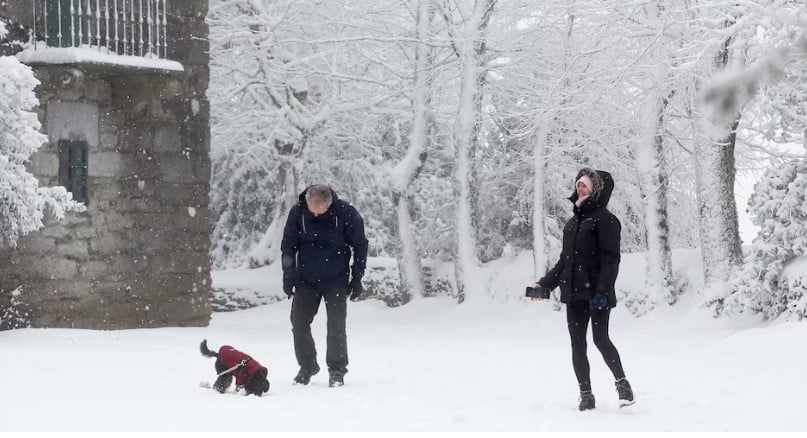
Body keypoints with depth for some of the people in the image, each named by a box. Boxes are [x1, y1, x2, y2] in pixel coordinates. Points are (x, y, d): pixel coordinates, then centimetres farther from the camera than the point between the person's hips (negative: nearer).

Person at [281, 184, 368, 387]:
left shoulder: (346, 213, -16)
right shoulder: (297, 212, -11)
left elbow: (360, 245, -4)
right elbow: (288, 245, 0)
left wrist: (357, 277, -5)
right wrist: (288, 275, -7)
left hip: (336, 281, -2)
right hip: (305, 279, 2)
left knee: (336, 325, -4)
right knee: (299, 323, 1)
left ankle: (337, 370, 8)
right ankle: (307, 366, 17)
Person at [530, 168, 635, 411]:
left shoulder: (604, 219, -5)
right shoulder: (573, 222, 18)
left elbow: (610, 260, -13)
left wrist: (602, 292, -23)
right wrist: (545, 283, 14)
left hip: (597, 293, -7)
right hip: (574, 293, 7)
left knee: (600, 338, -13)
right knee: (578, 344, 5)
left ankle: (622, 383, 6)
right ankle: (585, 394, 11)